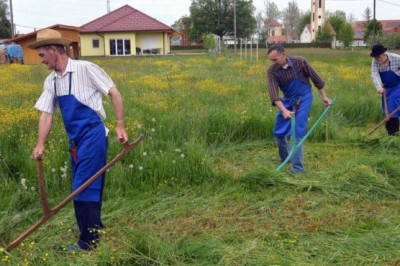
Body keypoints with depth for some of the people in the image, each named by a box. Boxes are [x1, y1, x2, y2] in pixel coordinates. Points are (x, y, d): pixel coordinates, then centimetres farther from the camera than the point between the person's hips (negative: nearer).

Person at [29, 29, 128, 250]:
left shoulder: (85, 68, -11)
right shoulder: (51, 81, 9)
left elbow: (114, 94, -9)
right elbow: (46, 114, 8)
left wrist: (120, 126, -13)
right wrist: (40, 145, -1)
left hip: (92, 136, -7)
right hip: (76, 140, 7)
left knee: (83, 187, -7)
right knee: (89, 185, 17)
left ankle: (90, 239, 3)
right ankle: (94, 226, 34)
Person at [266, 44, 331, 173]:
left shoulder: (300, 62, -20)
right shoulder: (271, 71, -16)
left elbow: (315, 78, -6)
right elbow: (273, 92, -26)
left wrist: (324, 96, 1)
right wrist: (283, 110, -40)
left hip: (303, 98, -4)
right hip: (288, 100, 4)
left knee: (297, 131, -14)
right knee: (278, 132, 5)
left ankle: (297, 166, -6)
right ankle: (285, 158, 30)